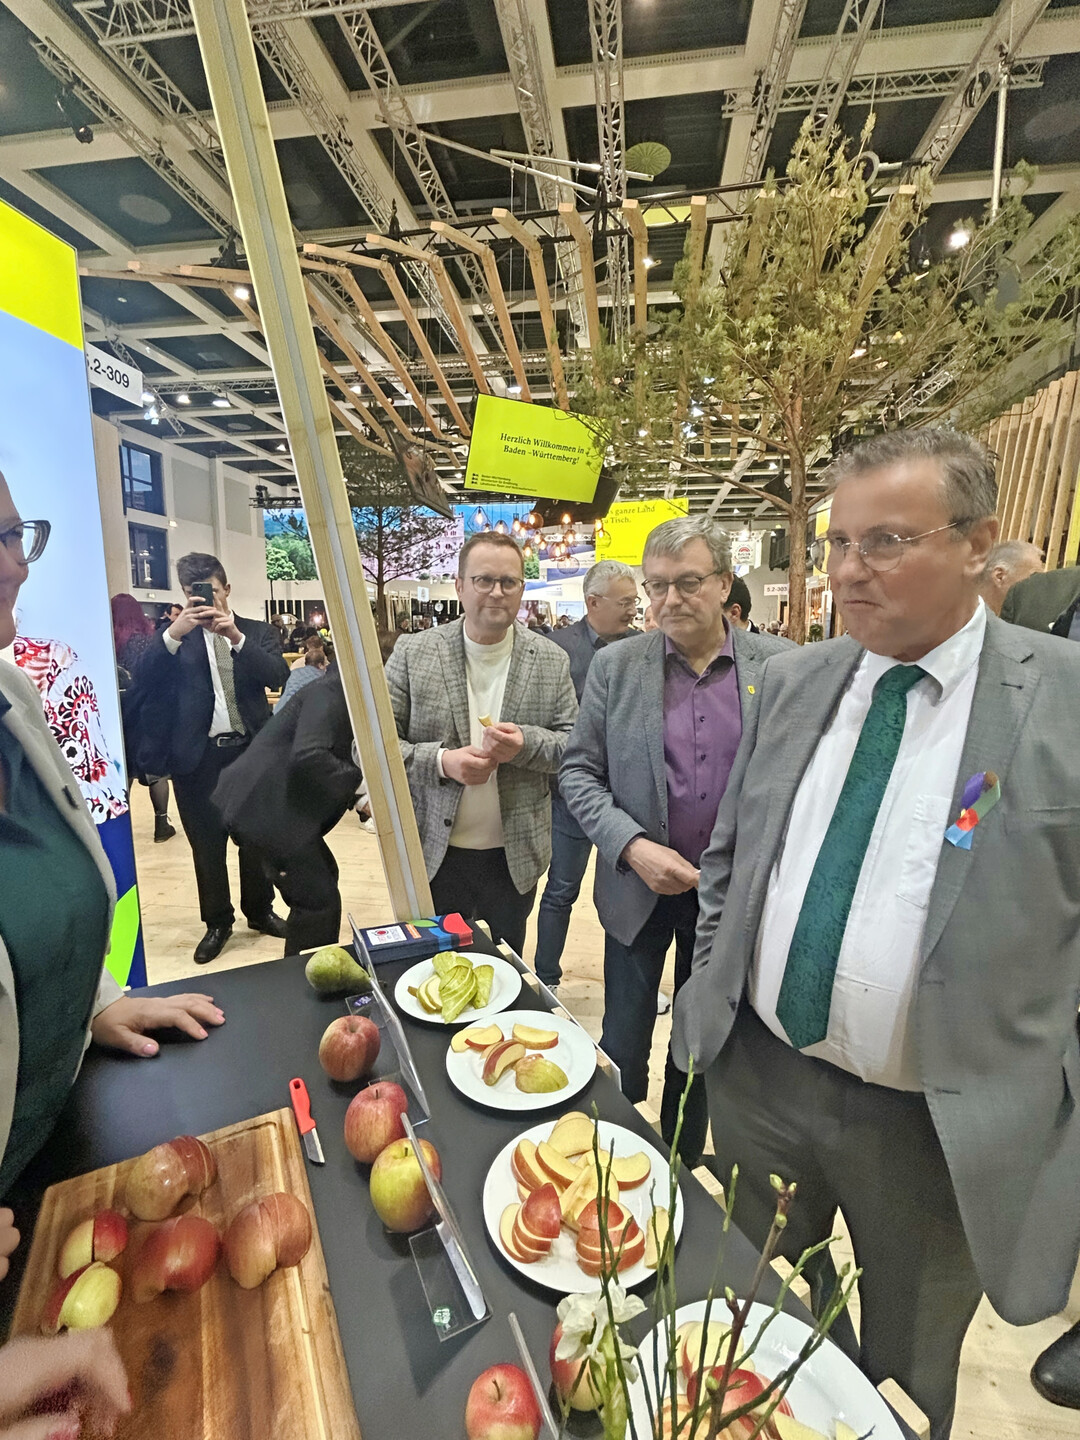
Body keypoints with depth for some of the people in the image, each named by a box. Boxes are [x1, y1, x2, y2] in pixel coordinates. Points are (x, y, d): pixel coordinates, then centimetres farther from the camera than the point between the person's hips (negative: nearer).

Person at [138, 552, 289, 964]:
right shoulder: (175, 638, 4)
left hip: (251, 751, 0)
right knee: (207, 845, 10)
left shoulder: (256, 632, 5)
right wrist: (175, 631, -26)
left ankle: (260, 910, 32)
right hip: (198, 757, 0)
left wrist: (236, 635, -25)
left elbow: (278, 676, -11)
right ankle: (217, 922, 27)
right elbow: (145, 679, -12)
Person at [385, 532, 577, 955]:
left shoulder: (551, 660, -2)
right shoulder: (412, 653, -6)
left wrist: (526, 744, -21)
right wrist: (441, 760, -22)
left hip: (515, 856, 1)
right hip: (435, 854, 0)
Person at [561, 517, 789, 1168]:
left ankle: (682, 1163, 46)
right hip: (640, 887, 0)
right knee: (624, 1046, 14)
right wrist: (631, 845, -17)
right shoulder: (615, 666, -6)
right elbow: (579, 770, -4)